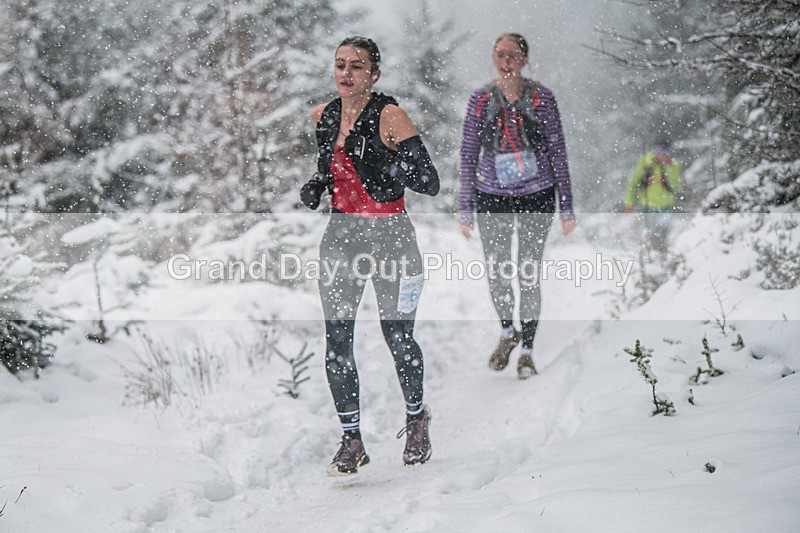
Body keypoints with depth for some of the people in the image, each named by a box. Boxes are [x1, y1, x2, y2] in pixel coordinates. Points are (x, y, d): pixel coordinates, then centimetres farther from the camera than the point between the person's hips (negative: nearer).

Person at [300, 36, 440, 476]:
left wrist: (385, 161, -29)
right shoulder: (323, 116, 4)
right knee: (336, 340, -3)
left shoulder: (389, 116, -13)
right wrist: (316, 186, 3)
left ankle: (416, 418, 30)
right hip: (341, 233, 5)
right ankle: (351, 440, 7)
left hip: (390, 235, -4)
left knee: (398, 337, 3)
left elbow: (430, 183, -16)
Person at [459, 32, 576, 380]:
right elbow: (468, 156, 4)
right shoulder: (480, 100, 0)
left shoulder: (541, 98, -4)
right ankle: (507, 332, 31)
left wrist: (567, 208, -3)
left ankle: (527, 349, 14)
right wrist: (465, 210, 2)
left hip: (536, 197, -1)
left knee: (528, 273, -1)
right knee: (496, 271, 4)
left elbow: (558, 153, -1)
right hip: (492, 197, 2)